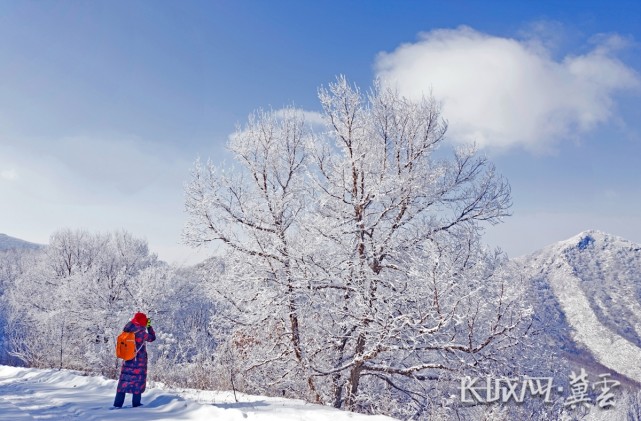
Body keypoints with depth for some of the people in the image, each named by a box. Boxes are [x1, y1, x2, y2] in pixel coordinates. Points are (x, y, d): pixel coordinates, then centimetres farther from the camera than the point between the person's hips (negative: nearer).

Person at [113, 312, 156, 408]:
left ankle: (118, 403, 9)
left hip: (127, 360, 5)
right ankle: (136, 403, 10)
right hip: (139, 361, -5)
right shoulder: (141, 332, -19)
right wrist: (149, 326, 4)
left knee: (124, 380, 10)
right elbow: (152, 338, -5)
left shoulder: (127, 330, -4)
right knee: (138, 380, 8)